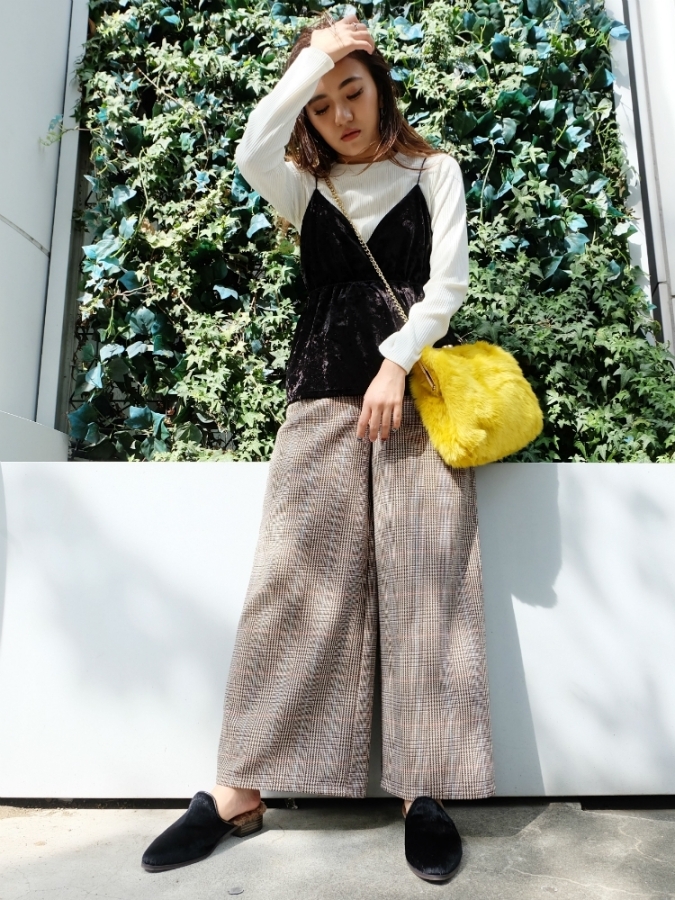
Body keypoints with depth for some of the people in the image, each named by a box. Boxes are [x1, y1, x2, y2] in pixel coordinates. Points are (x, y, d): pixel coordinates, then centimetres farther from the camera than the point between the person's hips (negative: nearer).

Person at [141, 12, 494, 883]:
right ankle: (239, 791, 0)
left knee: (425, 579, -9)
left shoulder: (433, 171, 16)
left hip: (417, 384, 0)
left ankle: (425, 790, -1)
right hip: (323, 390, 1)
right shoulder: (304, 186, 19)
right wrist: (312, 57, 2)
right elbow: (251, 152, -5)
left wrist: (396, 362, -10)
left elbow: (448, 282, 3)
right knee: (293, 579, -7)